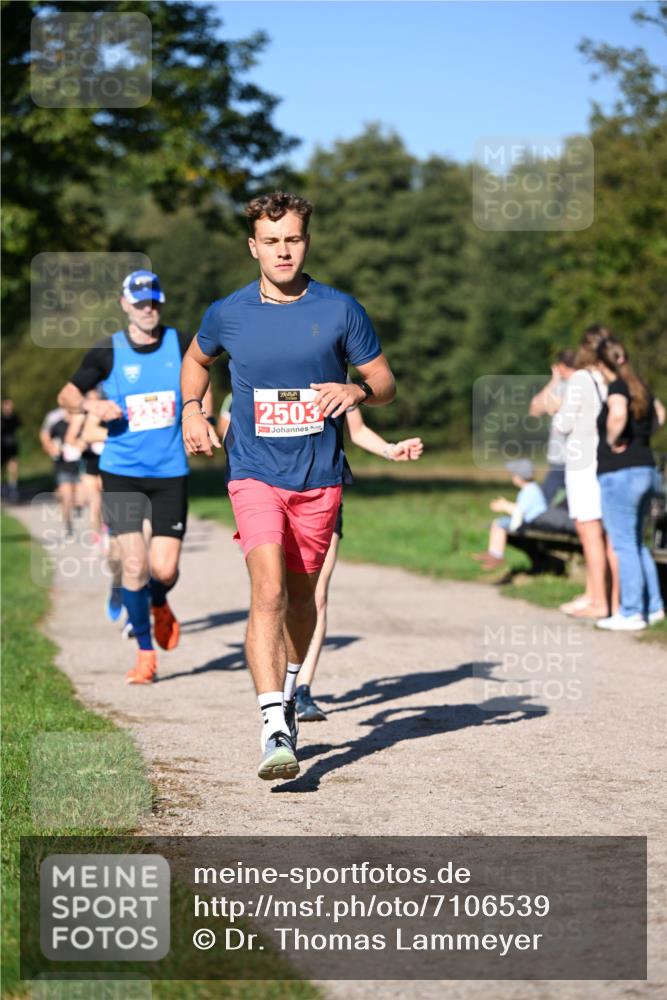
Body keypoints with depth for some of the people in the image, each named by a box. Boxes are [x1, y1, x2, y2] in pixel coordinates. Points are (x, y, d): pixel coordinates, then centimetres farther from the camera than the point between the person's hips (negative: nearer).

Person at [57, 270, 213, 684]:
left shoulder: (180, 345, 1)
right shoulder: (107, 351, -3)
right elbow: (67, 393, 8)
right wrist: (90, 405, -13)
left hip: (170, 471, 1)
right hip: (122, 472, -1)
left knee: (164, 569, -5)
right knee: (134, 565, -8)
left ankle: (159, 605, 34)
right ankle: (145, 653, 11)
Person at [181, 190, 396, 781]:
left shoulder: (340, 311, -2)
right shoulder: (227, 315, 0)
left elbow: (385, 383, 5)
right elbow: (197, 359, 22)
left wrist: (357, 390, -17)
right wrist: (192, 409, 5)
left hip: (319, 478, 2)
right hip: (255, 475, -1)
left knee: (300, 594, 15)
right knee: (268, 589, -19)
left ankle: (288, 690, 43)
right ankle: (275, 730, -25)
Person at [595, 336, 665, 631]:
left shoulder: (617, 387, -13)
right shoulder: (640, 387, 12)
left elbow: (618, 414, -34)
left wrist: (613, 439, -18)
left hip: (620, 473, -8)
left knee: (624, 544, -3)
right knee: (636, 543, 18)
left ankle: (631, 613, -1)